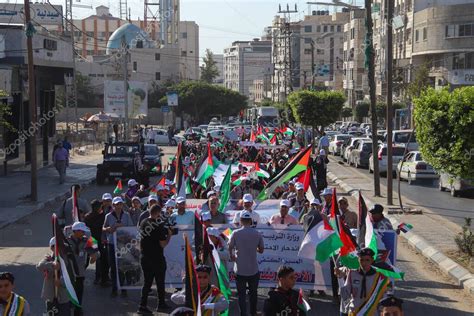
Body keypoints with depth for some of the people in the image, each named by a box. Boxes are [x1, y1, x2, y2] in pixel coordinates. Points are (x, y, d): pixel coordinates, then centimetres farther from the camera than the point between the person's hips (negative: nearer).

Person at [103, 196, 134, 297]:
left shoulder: (126, 215, 3)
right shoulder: (109, 216, 2)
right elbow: (103, 228, 8)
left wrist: (122, 226, -14)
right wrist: (109, 229, -14)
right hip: (112, 243, 0)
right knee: (113, 267, 5)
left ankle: (124, 288, 12)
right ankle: (114, 289, 13)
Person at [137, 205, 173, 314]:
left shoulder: (143, 223, 4)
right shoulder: (158, 224, -16)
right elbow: (163, 244, -16)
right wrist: (169, 235, -2)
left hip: (144, 257, 6)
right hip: (156, 258, -6)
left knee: (147, 282, 11)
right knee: (160, 282, 11)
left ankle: (142, 305, 3)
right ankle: (161, 304, 21)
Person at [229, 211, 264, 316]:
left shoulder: (235, 233, -9)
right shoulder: (257, 234, -4)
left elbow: (230, 247, -7)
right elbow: (261, 250, 4)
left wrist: (232, 256, 13)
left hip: (240, 270, -2)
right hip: (254, 269, 2)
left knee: (241, 294, 6)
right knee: (253, 293, 18)